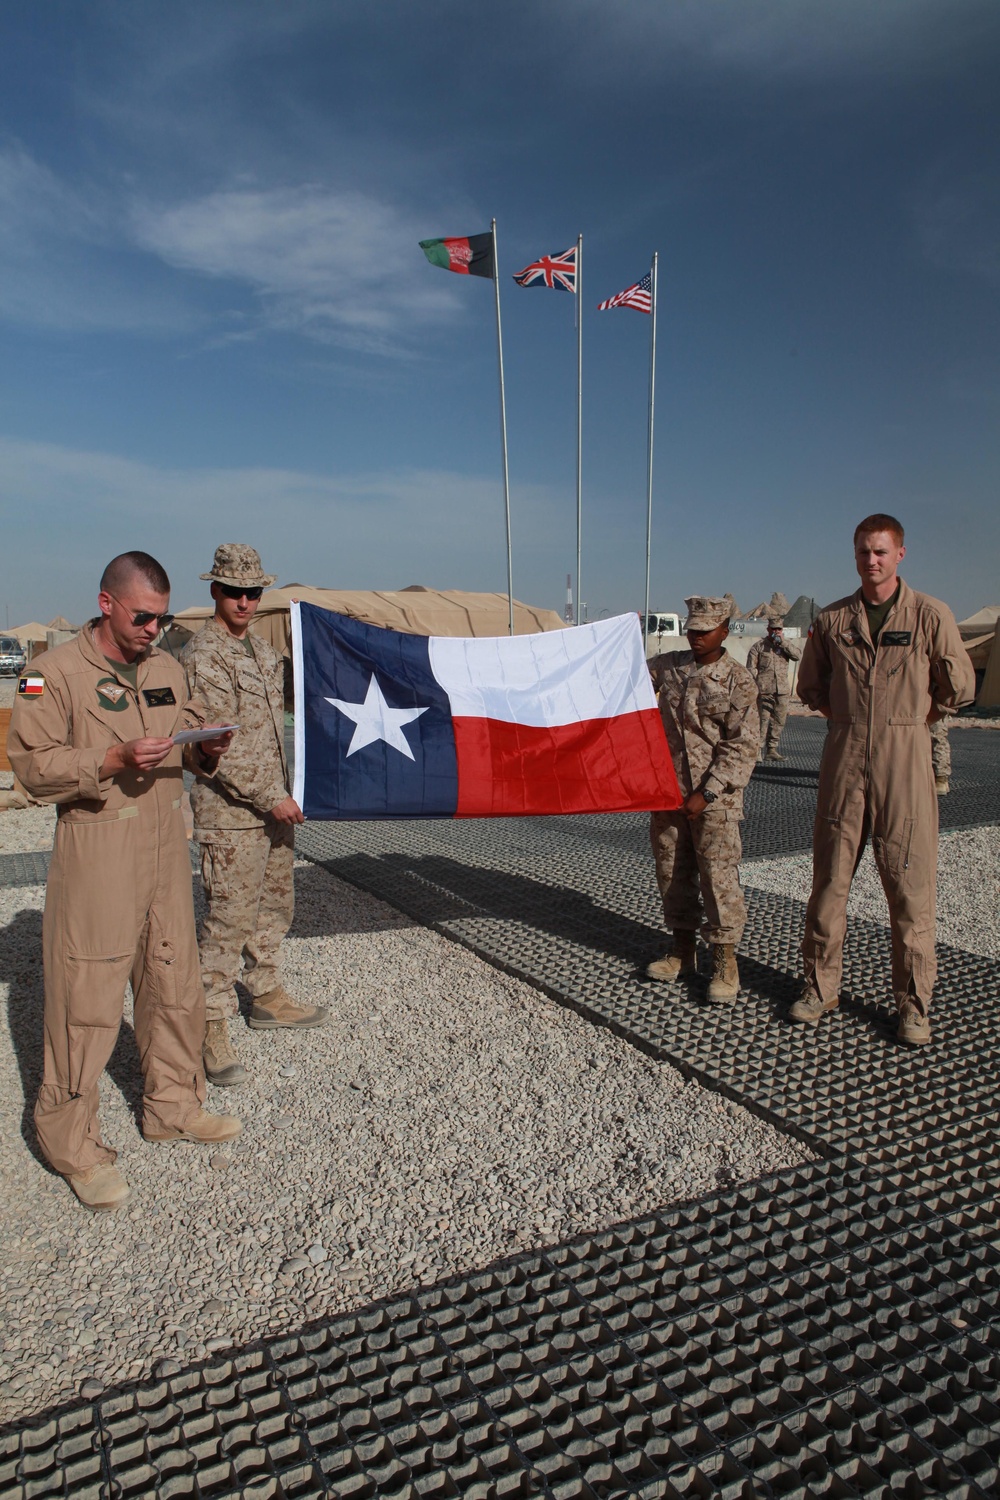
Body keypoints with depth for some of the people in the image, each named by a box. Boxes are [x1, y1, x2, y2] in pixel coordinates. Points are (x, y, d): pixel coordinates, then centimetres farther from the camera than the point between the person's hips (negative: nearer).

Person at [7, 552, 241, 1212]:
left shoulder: (169, 670, 12)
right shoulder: (56, 672, -6)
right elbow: (35, 766, -9)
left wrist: (208, 749, -1)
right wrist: (113, 760, -22)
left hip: (166, 841, 6)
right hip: (95, 845, -6)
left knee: (175, 980, 14)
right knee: (87, 995, -2)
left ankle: (174, 1105, 31)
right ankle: (71, 1140, 15)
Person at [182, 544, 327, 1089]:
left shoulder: (263, 651, 15)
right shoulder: (202, 655, -12)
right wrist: (271, 797, -18)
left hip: (274, 805, 9)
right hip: (231, 811, -9)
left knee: (276, 904, 17)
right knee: (229, 917, -5)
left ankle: (266, 995, 32)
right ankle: (212, 1026, 6)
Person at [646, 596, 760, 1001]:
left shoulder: (738, 681, -7)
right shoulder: (668, 666, 6)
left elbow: (742, 747, -10)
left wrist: (706, 793, -15)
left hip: (714, 796, -5)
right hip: (668, 790, 5)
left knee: (718, 875, -5)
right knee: (672, 872, 11)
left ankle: (725, 962, 8)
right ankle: (683, 951, 26)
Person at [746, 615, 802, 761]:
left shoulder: (786, 645, 16)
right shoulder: (758, 646, 5)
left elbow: (798, 655, -4)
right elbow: (751, 668, 1)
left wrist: (782, 642, -9)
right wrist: (754, 688, -8)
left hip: (782, 691, 4)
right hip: (764, 691, -4)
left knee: (779, 722, 7)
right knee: (763, 722, -8)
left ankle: (772, 750, 17)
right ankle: (758, 751, -5)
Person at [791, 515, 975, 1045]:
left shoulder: (930, 615, 1)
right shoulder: (831, 619, 7)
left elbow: (959, 687, 8)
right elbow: (810, 686, 19)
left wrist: (906, 722, 9)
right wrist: (851, 721, 12)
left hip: (903, 764, -2)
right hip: (842, 761, 2)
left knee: (910, 885, 1)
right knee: (830, 878, 6)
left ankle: (913, 1004, 15)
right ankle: (821, 986, 20)